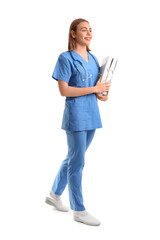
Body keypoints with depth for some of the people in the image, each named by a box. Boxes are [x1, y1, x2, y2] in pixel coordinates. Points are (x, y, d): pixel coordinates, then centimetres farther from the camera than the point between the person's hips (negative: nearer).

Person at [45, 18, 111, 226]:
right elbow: (64, 90, -15)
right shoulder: (66, 58, -9)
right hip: (75, 115, -8)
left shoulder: (93, 58, 13)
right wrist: (95, 89, -16)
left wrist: (102, 94, -4)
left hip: (91, 115, 8)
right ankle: (79, 210, 11)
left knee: (73, 158, 16)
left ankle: (55, 194, 34)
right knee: (77, 162, 0)